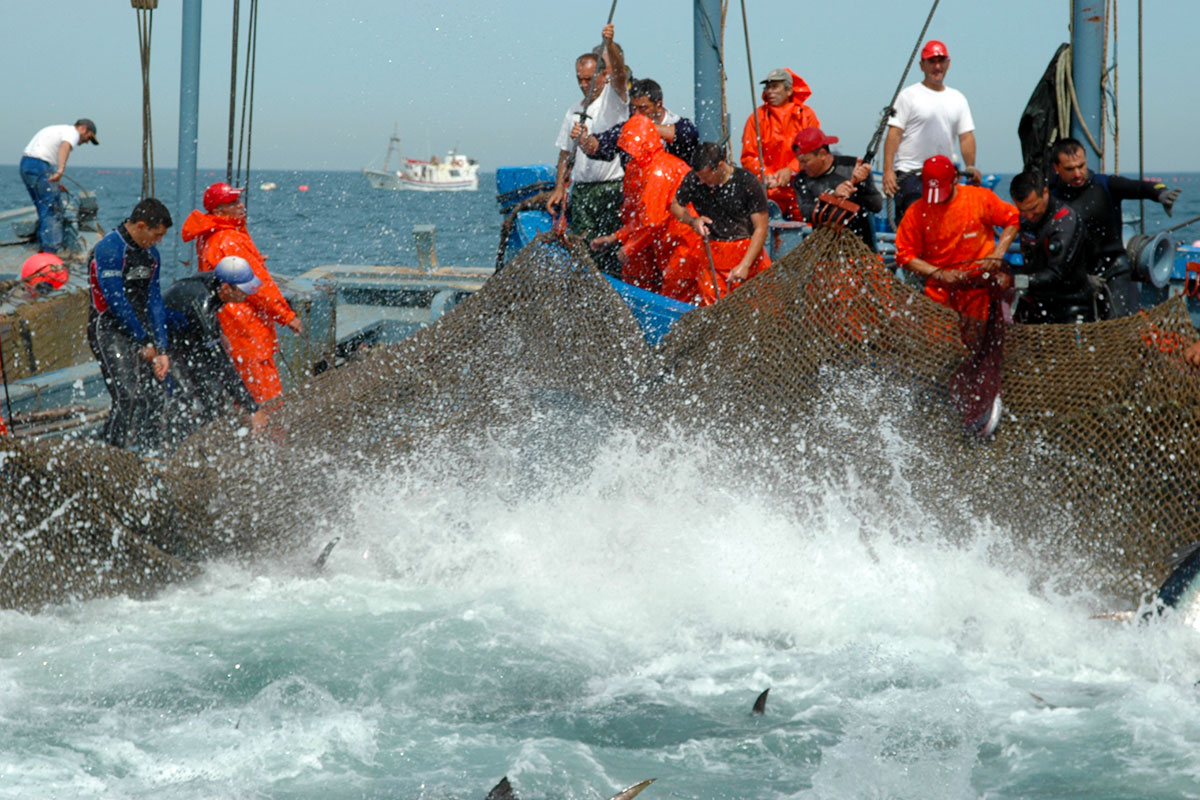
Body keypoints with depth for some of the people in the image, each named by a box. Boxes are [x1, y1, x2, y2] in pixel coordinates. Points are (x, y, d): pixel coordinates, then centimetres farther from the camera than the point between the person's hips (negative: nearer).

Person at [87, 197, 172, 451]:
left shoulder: (150, 253, 12)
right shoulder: (109, 249, -14)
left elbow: (154, 301, 13)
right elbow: (115, 300, -17)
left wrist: (161, 349, 5)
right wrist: (145, 343, -11)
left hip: (138, 330, 8)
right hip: (109, 331, -8)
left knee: (155, 397, 1)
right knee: (129, 399, -18)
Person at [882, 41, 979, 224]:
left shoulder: (957, 99, 17)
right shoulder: (909, 95, 1)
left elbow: (966, 136, 14)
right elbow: (894, 133, -5)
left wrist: (970, 167, 1)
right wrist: (888, 170, -15)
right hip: (910, 175, -5)